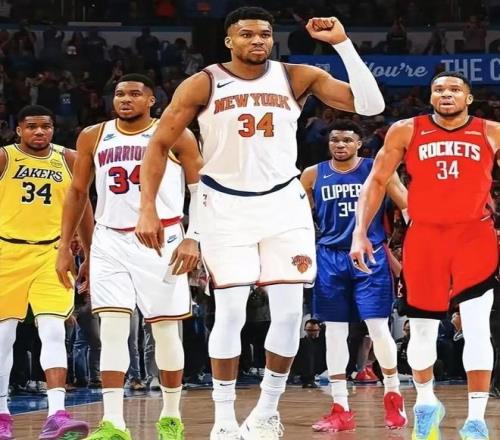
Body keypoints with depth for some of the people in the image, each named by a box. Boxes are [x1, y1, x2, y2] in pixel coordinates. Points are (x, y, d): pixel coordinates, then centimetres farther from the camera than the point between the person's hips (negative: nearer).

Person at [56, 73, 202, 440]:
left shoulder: (176, 137, -2)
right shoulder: (93, 137, 7)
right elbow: (77, 193, 14)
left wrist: (193, 239, -13)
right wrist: (65, 246, 8)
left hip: (161, 241, -2)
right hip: (110, 241, 2)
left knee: (165, 329, 2)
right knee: (112, 327, -8)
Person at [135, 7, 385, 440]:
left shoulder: (298, 78, -3)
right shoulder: (202, 85, -7)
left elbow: (371, 104, -10)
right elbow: (160, 144, -2)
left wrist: (343, 43, -16)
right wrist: (148, 209, -10)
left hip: (283, 203, 2)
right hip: (227, 207, -2)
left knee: (289, 311, -2)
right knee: (231, 312, -8)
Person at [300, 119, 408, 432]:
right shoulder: (313, 175, 4)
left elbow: (409, 207, 0)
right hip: (331, 258, 2)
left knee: (379, 328, -6)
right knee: (335, 331, 1)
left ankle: (393, 396, 16)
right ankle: (341, 409, 6)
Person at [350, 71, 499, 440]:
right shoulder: (406, 131, 4)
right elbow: (377, 181, 8)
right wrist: (360, 232, 0)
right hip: (425, 236, 1)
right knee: (422, 329, 10)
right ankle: (426, 403, 34)